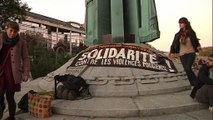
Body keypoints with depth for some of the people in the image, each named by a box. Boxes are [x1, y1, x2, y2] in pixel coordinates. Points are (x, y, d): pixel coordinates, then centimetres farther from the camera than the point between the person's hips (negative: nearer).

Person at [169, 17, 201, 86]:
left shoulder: (191, 33, 1)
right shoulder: (178, 35, 6)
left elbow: (196, 41, 8)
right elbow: (174, 44, 6)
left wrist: (198, 47, -12)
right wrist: (172, 52, -5)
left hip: (191, 53, -3)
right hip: (182, 55, 3)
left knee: (188, 68, -20)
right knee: (187, 70, 2)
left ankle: (197, 83, -3)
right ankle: (193, 85, 15)